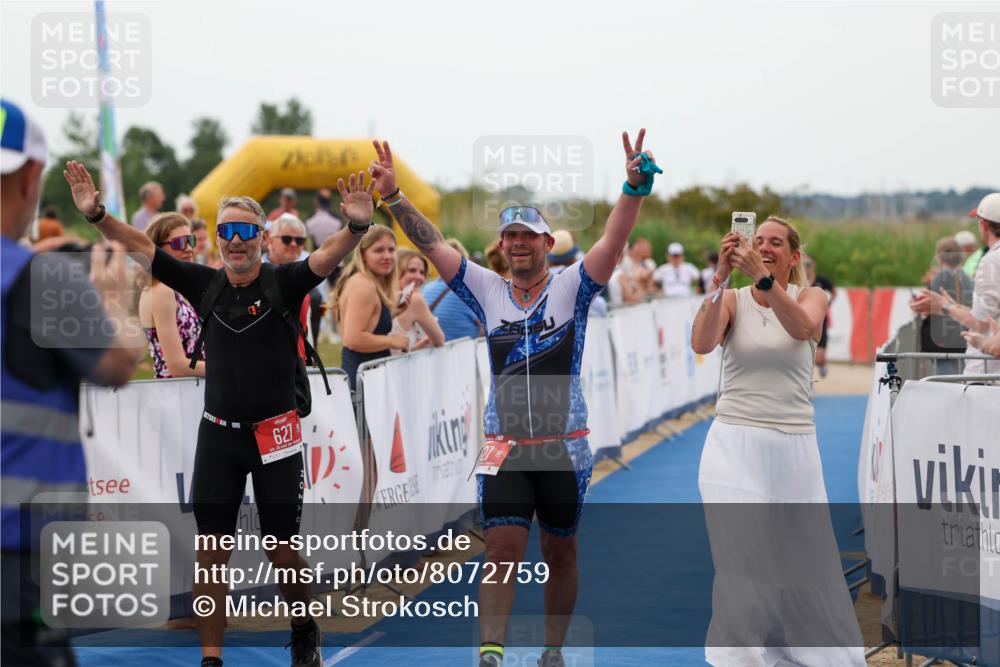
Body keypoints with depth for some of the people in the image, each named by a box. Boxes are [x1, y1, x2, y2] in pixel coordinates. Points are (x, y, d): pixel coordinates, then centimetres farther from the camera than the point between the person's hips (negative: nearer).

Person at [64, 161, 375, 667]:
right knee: (211, 552, 1)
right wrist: (97, 215, -17)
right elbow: (140, 245, -1)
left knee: (282, 553, 4)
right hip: (217, 436, 3)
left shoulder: (283, 283, -6)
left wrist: (357, 227, -44)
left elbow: (329, 255, -24)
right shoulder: (205, 284, 2)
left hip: (275, 436, -2)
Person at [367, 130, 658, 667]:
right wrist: (393, 197, -12)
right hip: (504, 447, 0)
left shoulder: (570, 287, -1)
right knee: (502, 550, -8)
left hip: (564, 446, 0)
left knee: (560, 553, 11)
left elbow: (614, 239, -14)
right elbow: (432, 245, -1)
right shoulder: (487, 291, 4)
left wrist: (634, 188, -30)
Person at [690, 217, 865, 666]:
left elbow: (802, 328, -20)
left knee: (809, 560, 8)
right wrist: (721, 277, -25)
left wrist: (763, 278, -32)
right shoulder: (732, 301, 3)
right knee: (742, 562, -9)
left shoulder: (811, 296, 5)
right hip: (736, 444, -1)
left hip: (794, 447, 1)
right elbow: (701, 343, -17)